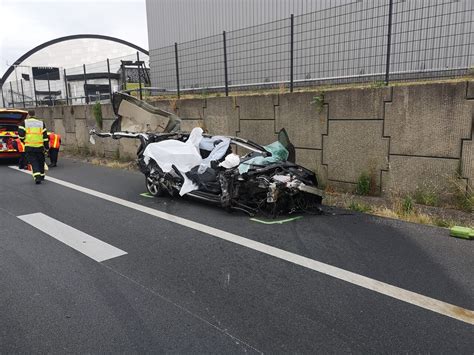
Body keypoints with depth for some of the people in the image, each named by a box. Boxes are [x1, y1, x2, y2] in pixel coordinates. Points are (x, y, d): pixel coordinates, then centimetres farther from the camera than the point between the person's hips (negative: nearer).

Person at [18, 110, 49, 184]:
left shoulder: (25, 122, 3)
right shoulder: (41, 123, 9)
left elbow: (21, 133, -4)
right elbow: (45, 135, 6)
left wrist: (23, 140, 16)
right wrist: (47, 146, 10)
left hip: (29, 146, -2)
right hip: (39, 146, 2)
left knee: (33, 162, 0)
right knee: (40, 161, 17)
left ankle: (37, 176, -18)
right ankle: (42, 175, 30)